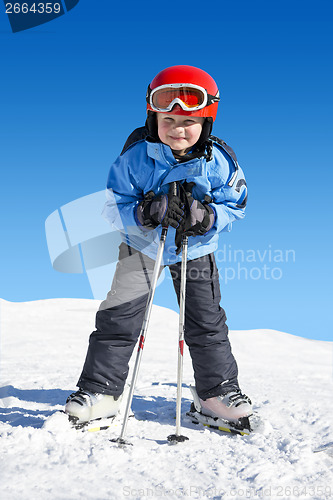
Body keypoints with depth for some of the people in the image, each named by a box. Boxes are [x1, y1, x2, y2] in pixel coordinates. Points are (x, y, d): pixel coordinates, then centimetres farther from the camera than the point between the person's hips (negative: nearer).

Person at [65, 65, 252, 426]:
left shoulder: (219, 161, -18)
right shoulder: (136, 156, -22)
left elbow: (234, 206, -9)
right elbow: (113, 207, -17)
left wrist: (206, 217, -30)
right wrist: (146, 213, -37)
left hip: (196, 248, 1)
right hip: (142, 244, 0)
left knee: (207, 322, 5)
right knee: (118, 317, -2)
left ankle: (218, 391, 22)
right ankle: (100, 390, 11)